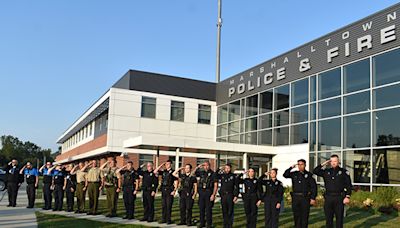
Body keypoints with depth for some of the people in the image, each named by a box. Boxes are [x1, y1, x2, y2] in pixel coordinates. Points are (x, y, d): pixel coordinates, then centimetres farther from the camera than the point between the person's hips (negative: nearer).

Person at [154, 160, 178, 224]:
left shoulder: (172, 172, -5)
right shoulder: (163, 171, 11)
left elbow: (176, 182, -7)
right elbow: (155, 172, 8)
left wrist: (174, 191, -14)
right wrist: (161, 165, 4)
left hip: (170, 191, -5)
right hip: (163, 190, 5)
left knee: (169, 206, -3)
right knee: (163, 206, 10)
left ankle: (168, 220, 4)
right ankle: (163, 219, 17)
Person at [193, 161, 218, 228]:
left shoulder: (213, 174, -4)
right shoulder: (201, 173, 10)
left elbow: (215, 185, -7)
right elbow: (193, 173, 20)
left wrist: (213, 194, -14)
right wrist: (198, 167, 5)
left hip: (208, 192, -5)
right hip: (201, 192, 5)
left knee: (208, 209, -2)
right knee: (201, 208, 10)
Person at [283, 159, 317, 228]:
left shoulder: (309, 175, 1)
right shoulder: (294, 174, 10)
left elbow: (314, 187, -1)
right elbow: (285, 175, -1)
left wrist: (313, 198, -7)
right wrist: (291, 167, -7)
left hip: (305, 198, -3)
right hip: (295, 197, 3)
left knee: (305, 216, 0)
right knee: (296, 215, 6)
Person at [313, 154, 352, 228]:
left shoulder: (344, 172, 2)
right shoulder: (326, 171, 10)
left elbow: (348, 185, -1)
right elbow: (315, 171, 3)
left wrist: (347, 197, -10)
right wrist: (323, 164, 1)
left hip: (339, 198, -3)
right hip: (328, 198, 3)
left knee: (339, 218, 3)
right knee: (328, 218, 8)